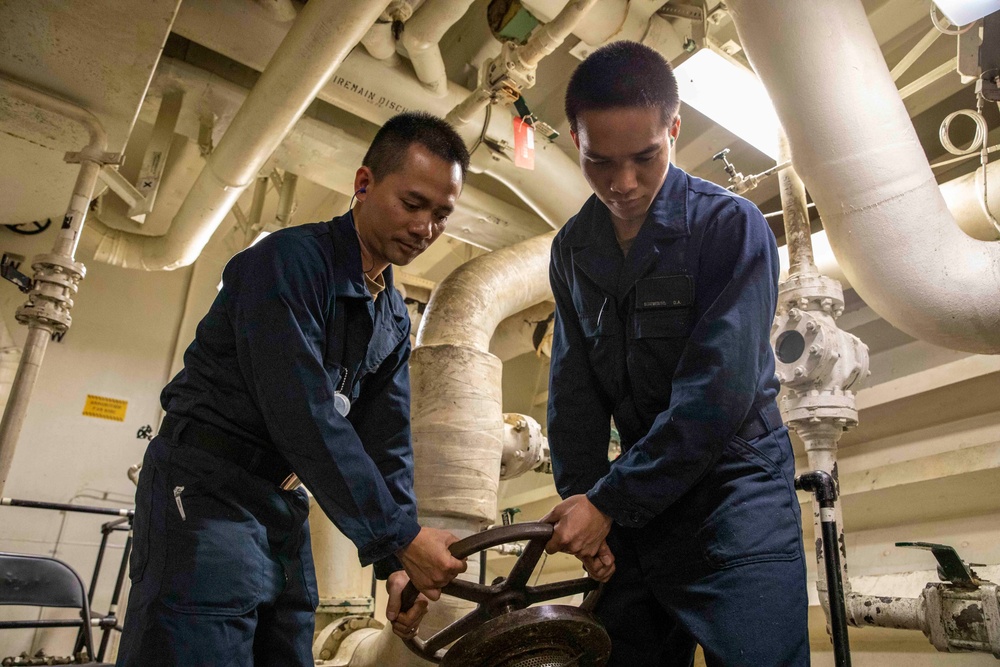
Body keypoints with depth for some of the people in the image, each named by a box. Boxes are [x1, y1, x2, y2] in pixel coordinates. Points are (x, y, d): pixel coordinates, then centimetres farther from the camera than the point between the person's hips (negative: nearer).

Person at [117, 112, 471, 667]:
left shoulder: (394, 319, 8)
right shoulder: (290, 260, -17)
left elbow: (388, 439, 5)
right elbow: (303, 417, -26)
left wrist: (398, 561, -6)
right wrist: (399, 536, -24)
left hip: (284, 505, 8)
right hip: (206, 490, -7)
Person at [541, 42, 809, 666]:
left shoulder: (732, 226, -14)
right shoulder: (573, 248, 3)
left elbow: (718, 391, -22)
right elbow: (574, 385, 4)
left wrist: (608, 501, -20)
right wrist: (581, 498, -6)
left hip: (734, 485, -4)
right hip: (636, 499, 5)